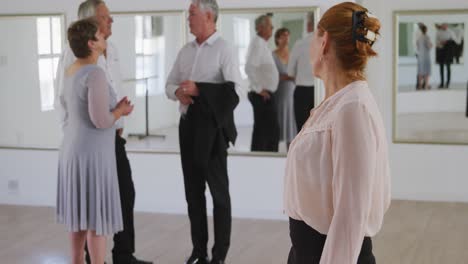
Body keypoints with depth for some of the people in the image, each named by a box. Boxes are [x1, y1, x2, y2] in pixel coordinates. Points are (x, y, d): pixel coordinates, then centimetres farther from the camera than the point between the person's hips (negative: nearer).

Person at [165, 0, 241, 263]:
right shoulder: (186, 50, 13)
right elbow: (170, 84, 17)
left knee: (218, 190, 3)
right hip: (188, 123, 7)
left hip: (212, 124, -7)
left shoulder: (224, 49, -8)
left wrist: (199, 89, -20)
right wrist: (178, 91, -6)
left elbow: (234, 89, -18)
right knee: (193, 190, 12)